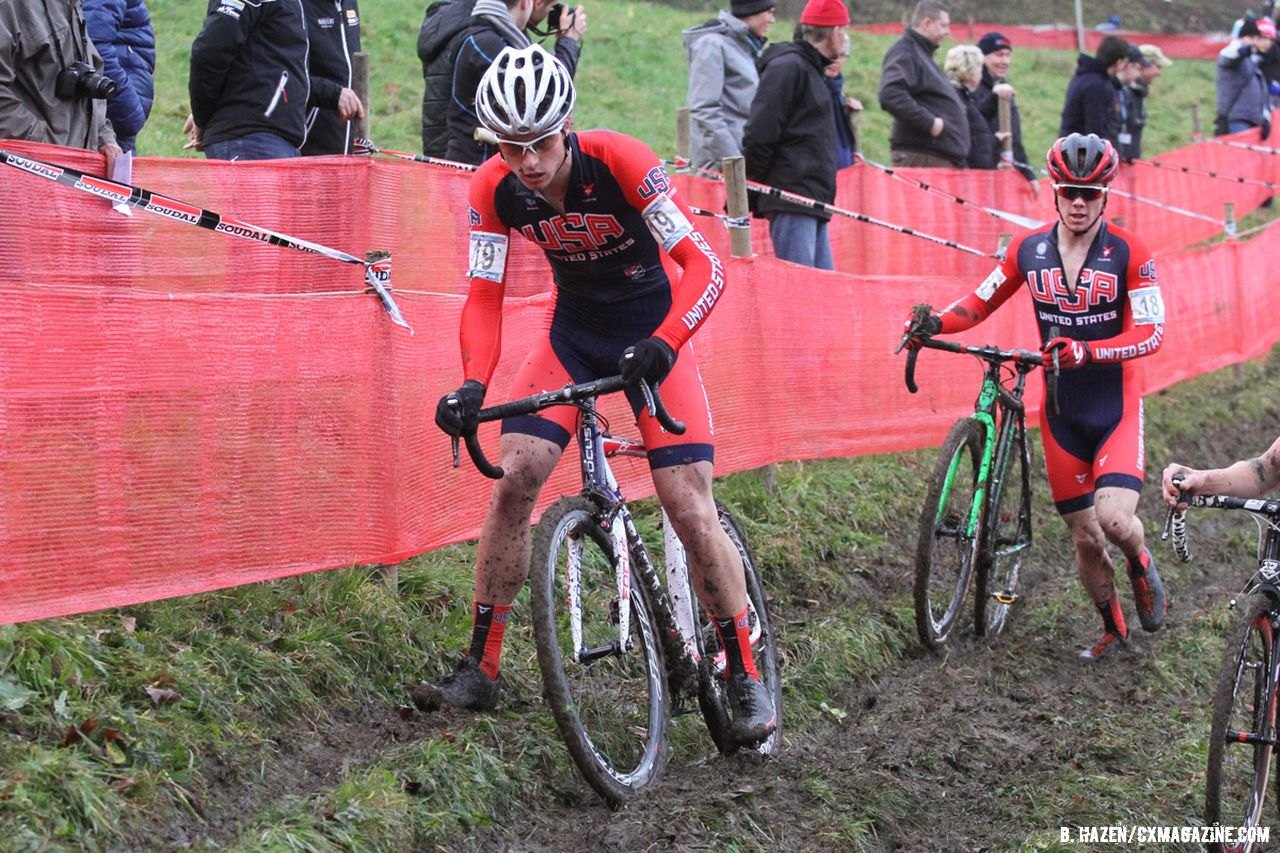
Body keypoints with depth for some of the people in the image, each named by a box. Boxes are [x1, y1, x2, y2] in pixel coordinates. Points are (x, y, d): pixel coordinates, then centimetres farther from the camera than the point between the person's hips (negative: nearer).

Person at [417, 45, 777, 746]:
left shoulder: (620, 161, -28)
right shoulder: (495, 188, -18)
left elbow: (704, 266, -29)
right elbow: (484, 295, -13)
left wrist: (662, 345, -46)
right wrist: (474, 385, -31)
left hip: (650, 329, -3)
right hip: (572, 328, 3)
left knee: (691, 511, -12)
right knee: (513, 482, -12)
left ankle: (746, 681, 1)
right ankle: (480, 670, -1)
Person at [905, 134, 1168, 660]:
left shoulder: (1128, 255, -11)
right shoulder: (1029, 250, -1)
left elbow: (1150, 334, -16)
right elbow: (981, 302, 8)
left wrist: (1084, 351, -31)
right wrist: (935, 324, -12)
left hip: (1115, 407, -3)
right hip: (1060, 412, 3)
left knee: (1114, 519, -22)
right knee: (1084, 538, 7)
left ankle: (1141, 563, 13)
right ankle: (1113, 629, 30)